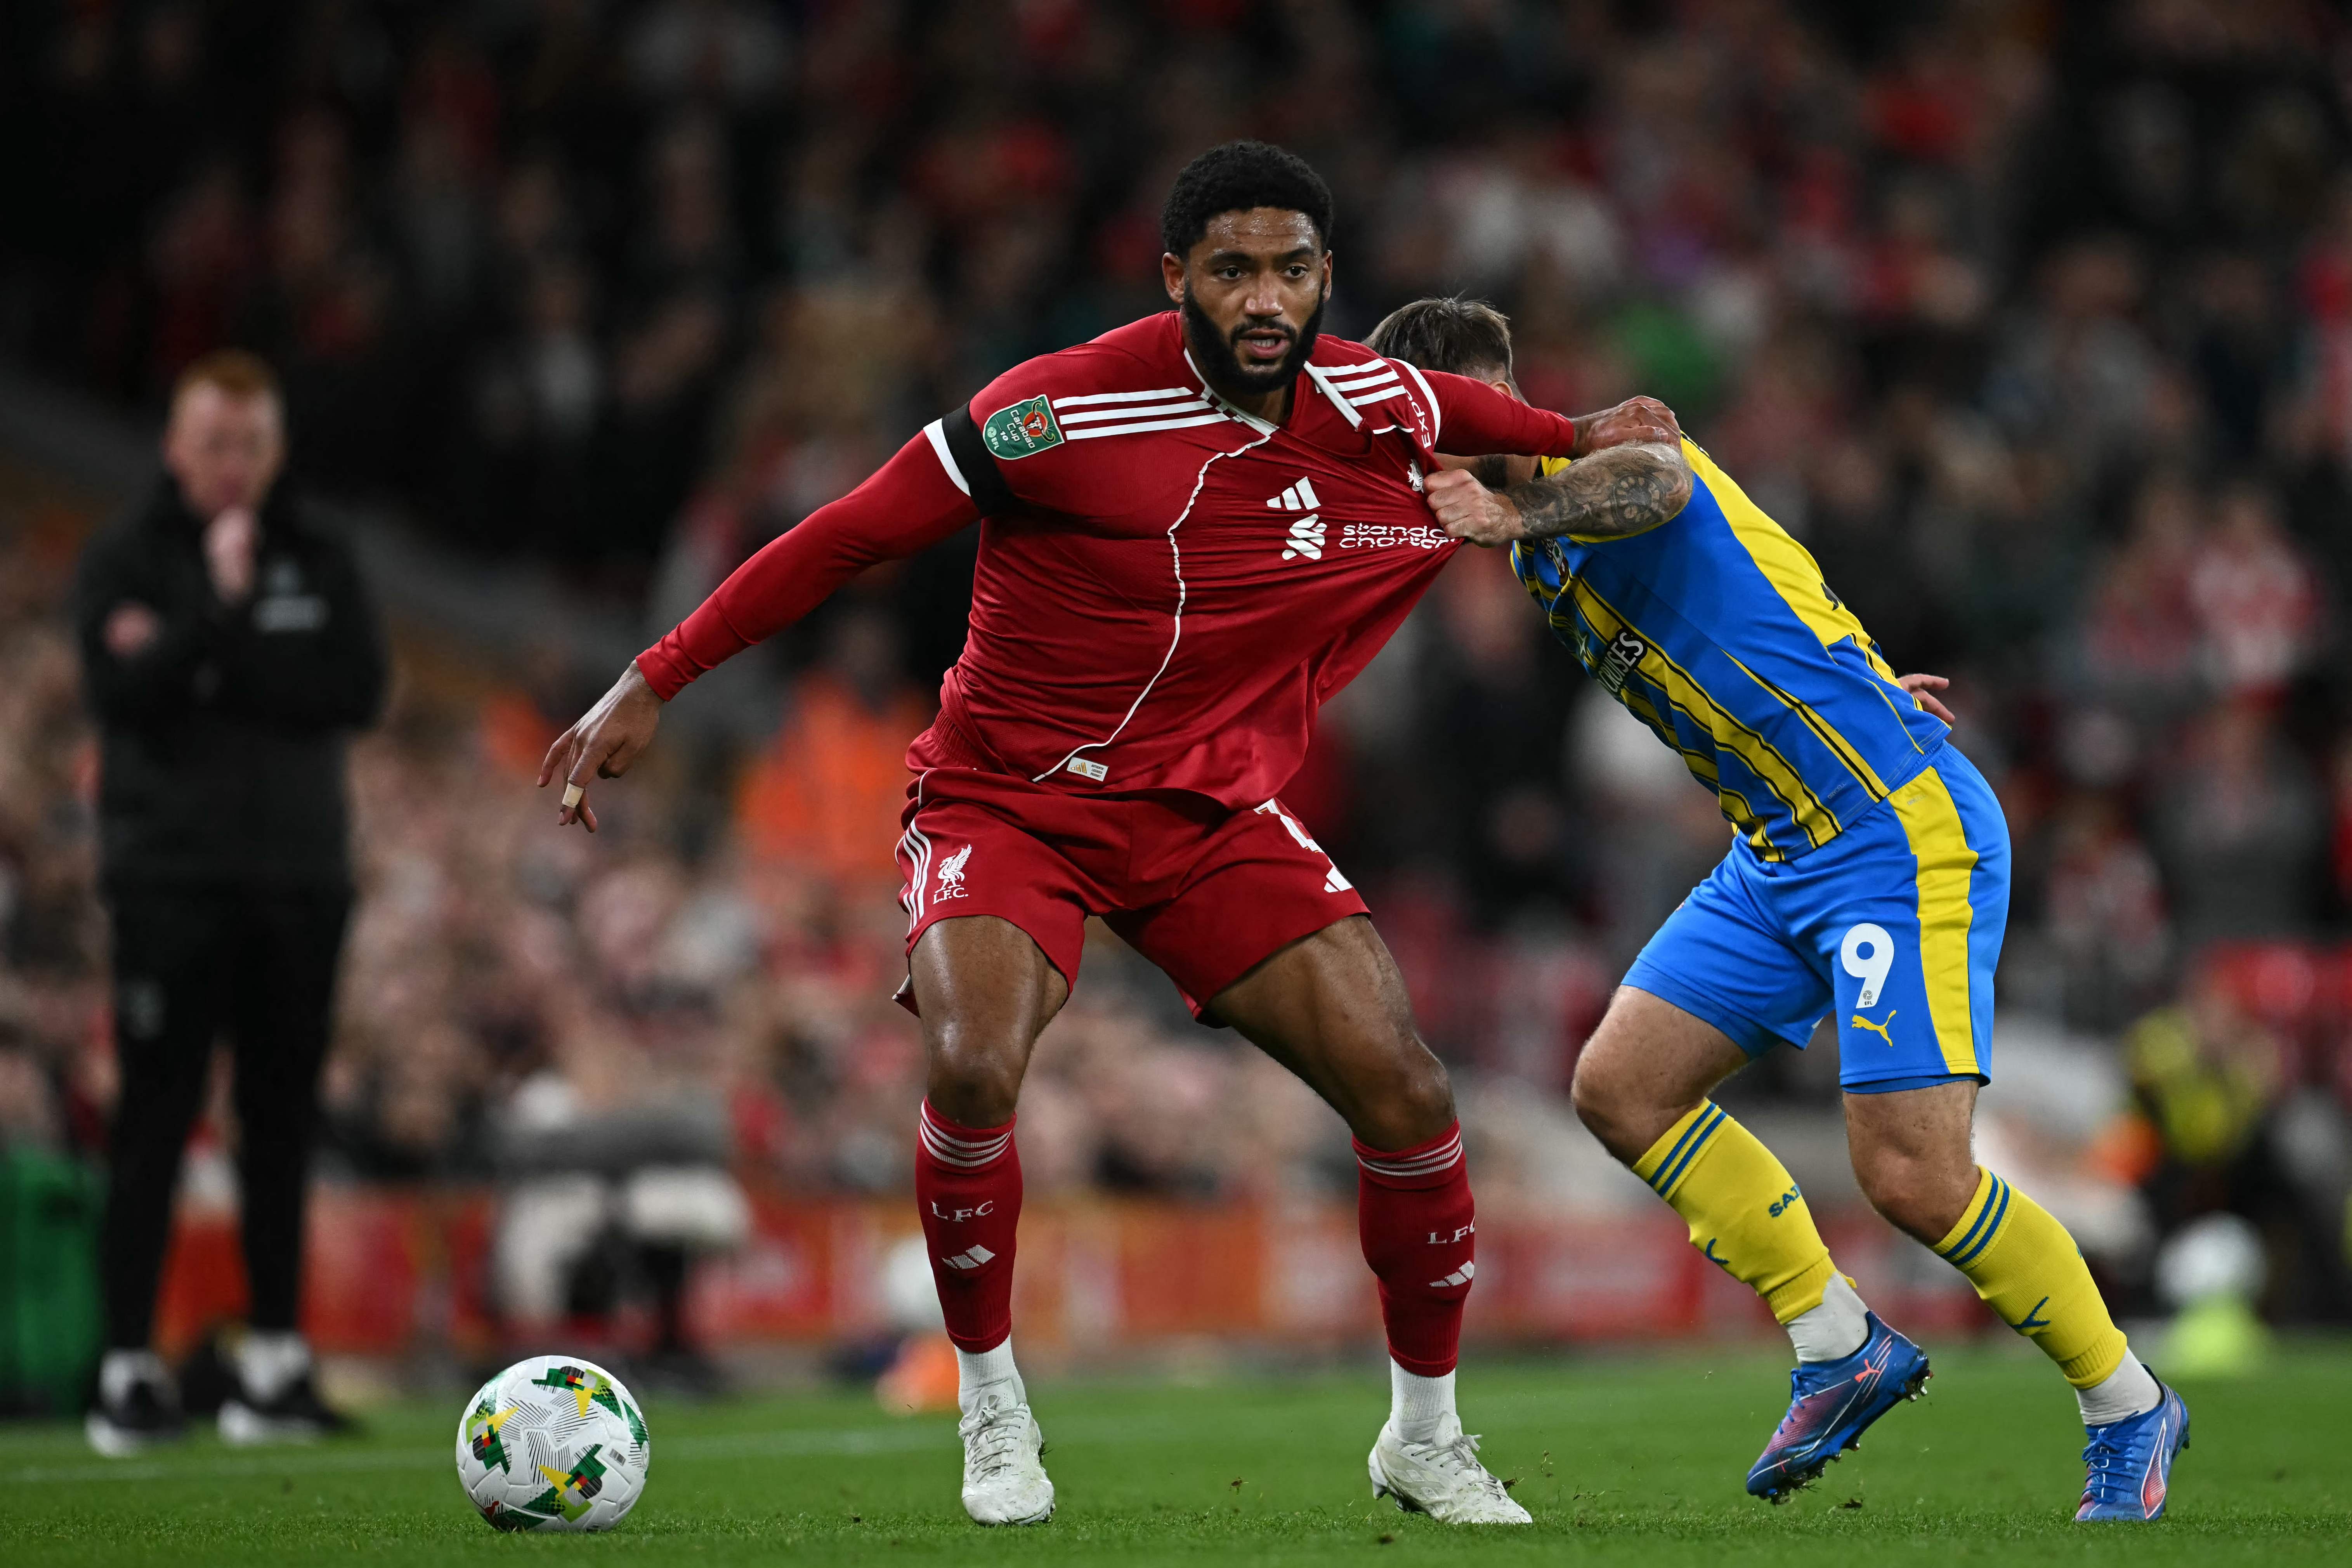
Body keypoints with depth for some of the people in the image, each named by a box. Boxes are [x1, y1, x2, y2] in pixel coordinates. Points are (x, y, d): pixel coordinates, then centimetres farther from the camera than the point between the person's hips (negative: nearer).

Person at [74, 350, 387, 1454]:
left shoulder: (318, 563, 11)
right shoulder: (125, 560, 3)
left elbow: (359, 691, -4)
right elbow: (125, 692, -12)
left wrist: (207, 665, -10)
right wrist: (219, 606, -16)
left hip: (299, 880, 3)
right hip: (173, 877, -3)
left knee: (283, 1124, 5)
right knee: (154, 1124, -6)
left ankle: (276, 1362, 10)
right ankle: (128, 1367, -5)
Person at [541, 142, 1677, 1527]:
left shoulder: (1372, 408, -5)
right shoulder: (1067, 410, -21)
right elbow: (851, 536, -14)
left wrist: (1577, 439, 18)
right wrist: (652, 686, -14)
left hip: (1210, 812, 4)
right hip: (1009, 799, -4)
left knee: (1406, 1094, -9)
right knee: (975, 1068, -31)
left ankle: (1426, 1436, 13)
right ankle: (993, 1407, -6)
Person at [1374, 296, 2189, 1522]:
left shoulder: (1593, 467, -15)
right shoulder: (1546, 553, 15)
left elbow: (1655, 478, -42)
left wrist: (1520, 514, -57)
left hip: (1903, 831, -10)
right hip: (1783, 856, 10)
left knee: (1912, 1177, -14)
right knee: (1620, 1087, 1)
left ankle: (2128, 1408, 5)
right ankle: (1842, 1350, 11)